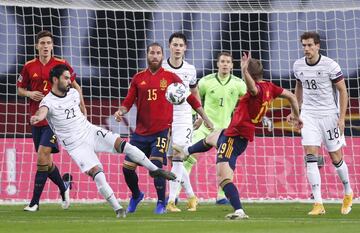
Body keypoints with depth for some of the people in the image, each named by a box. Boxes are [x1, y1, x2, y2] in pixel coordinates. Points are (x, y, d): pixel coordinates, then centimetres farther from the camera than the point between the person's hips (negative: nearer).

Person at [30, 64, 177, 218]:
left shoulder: (73, 93, 5)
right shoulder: (48, 101, -15)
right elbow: (43, 111, -38)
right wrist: (38, 117, -58)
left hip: (90, 131, 5)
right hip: (76, 146, -5)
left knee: (123, 144, -13)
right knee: (97, 174, -20)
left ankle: (155, 170, 3)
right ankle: (118, 209, -11)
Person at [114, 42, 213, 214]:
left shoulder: (170, 77, 2)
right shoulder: (138, 78, 8)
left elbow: (190, 97, 9)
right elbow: (129, 101, 10)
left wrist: (205, 118, 10)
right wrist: (121, 111, -12)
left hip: (162, 131, -3)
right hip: (141, 132, 3)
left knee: (156, 165, -18)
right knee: (127, 167, 1)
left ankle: (161, 203, 0)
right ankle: (136, 195, 31)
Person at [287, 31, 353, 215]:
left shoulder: (330, 65, -11)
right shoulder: (298, 66, 2)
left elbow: (343, 91, -6)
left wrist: (342, 117, -12)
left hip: (329, 115, -3)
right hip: (308, 115, 3)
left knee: (336, 158, 4)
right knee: (311, 158, -11)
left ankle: (348, 193, 31)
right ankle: (318, 203, -12)